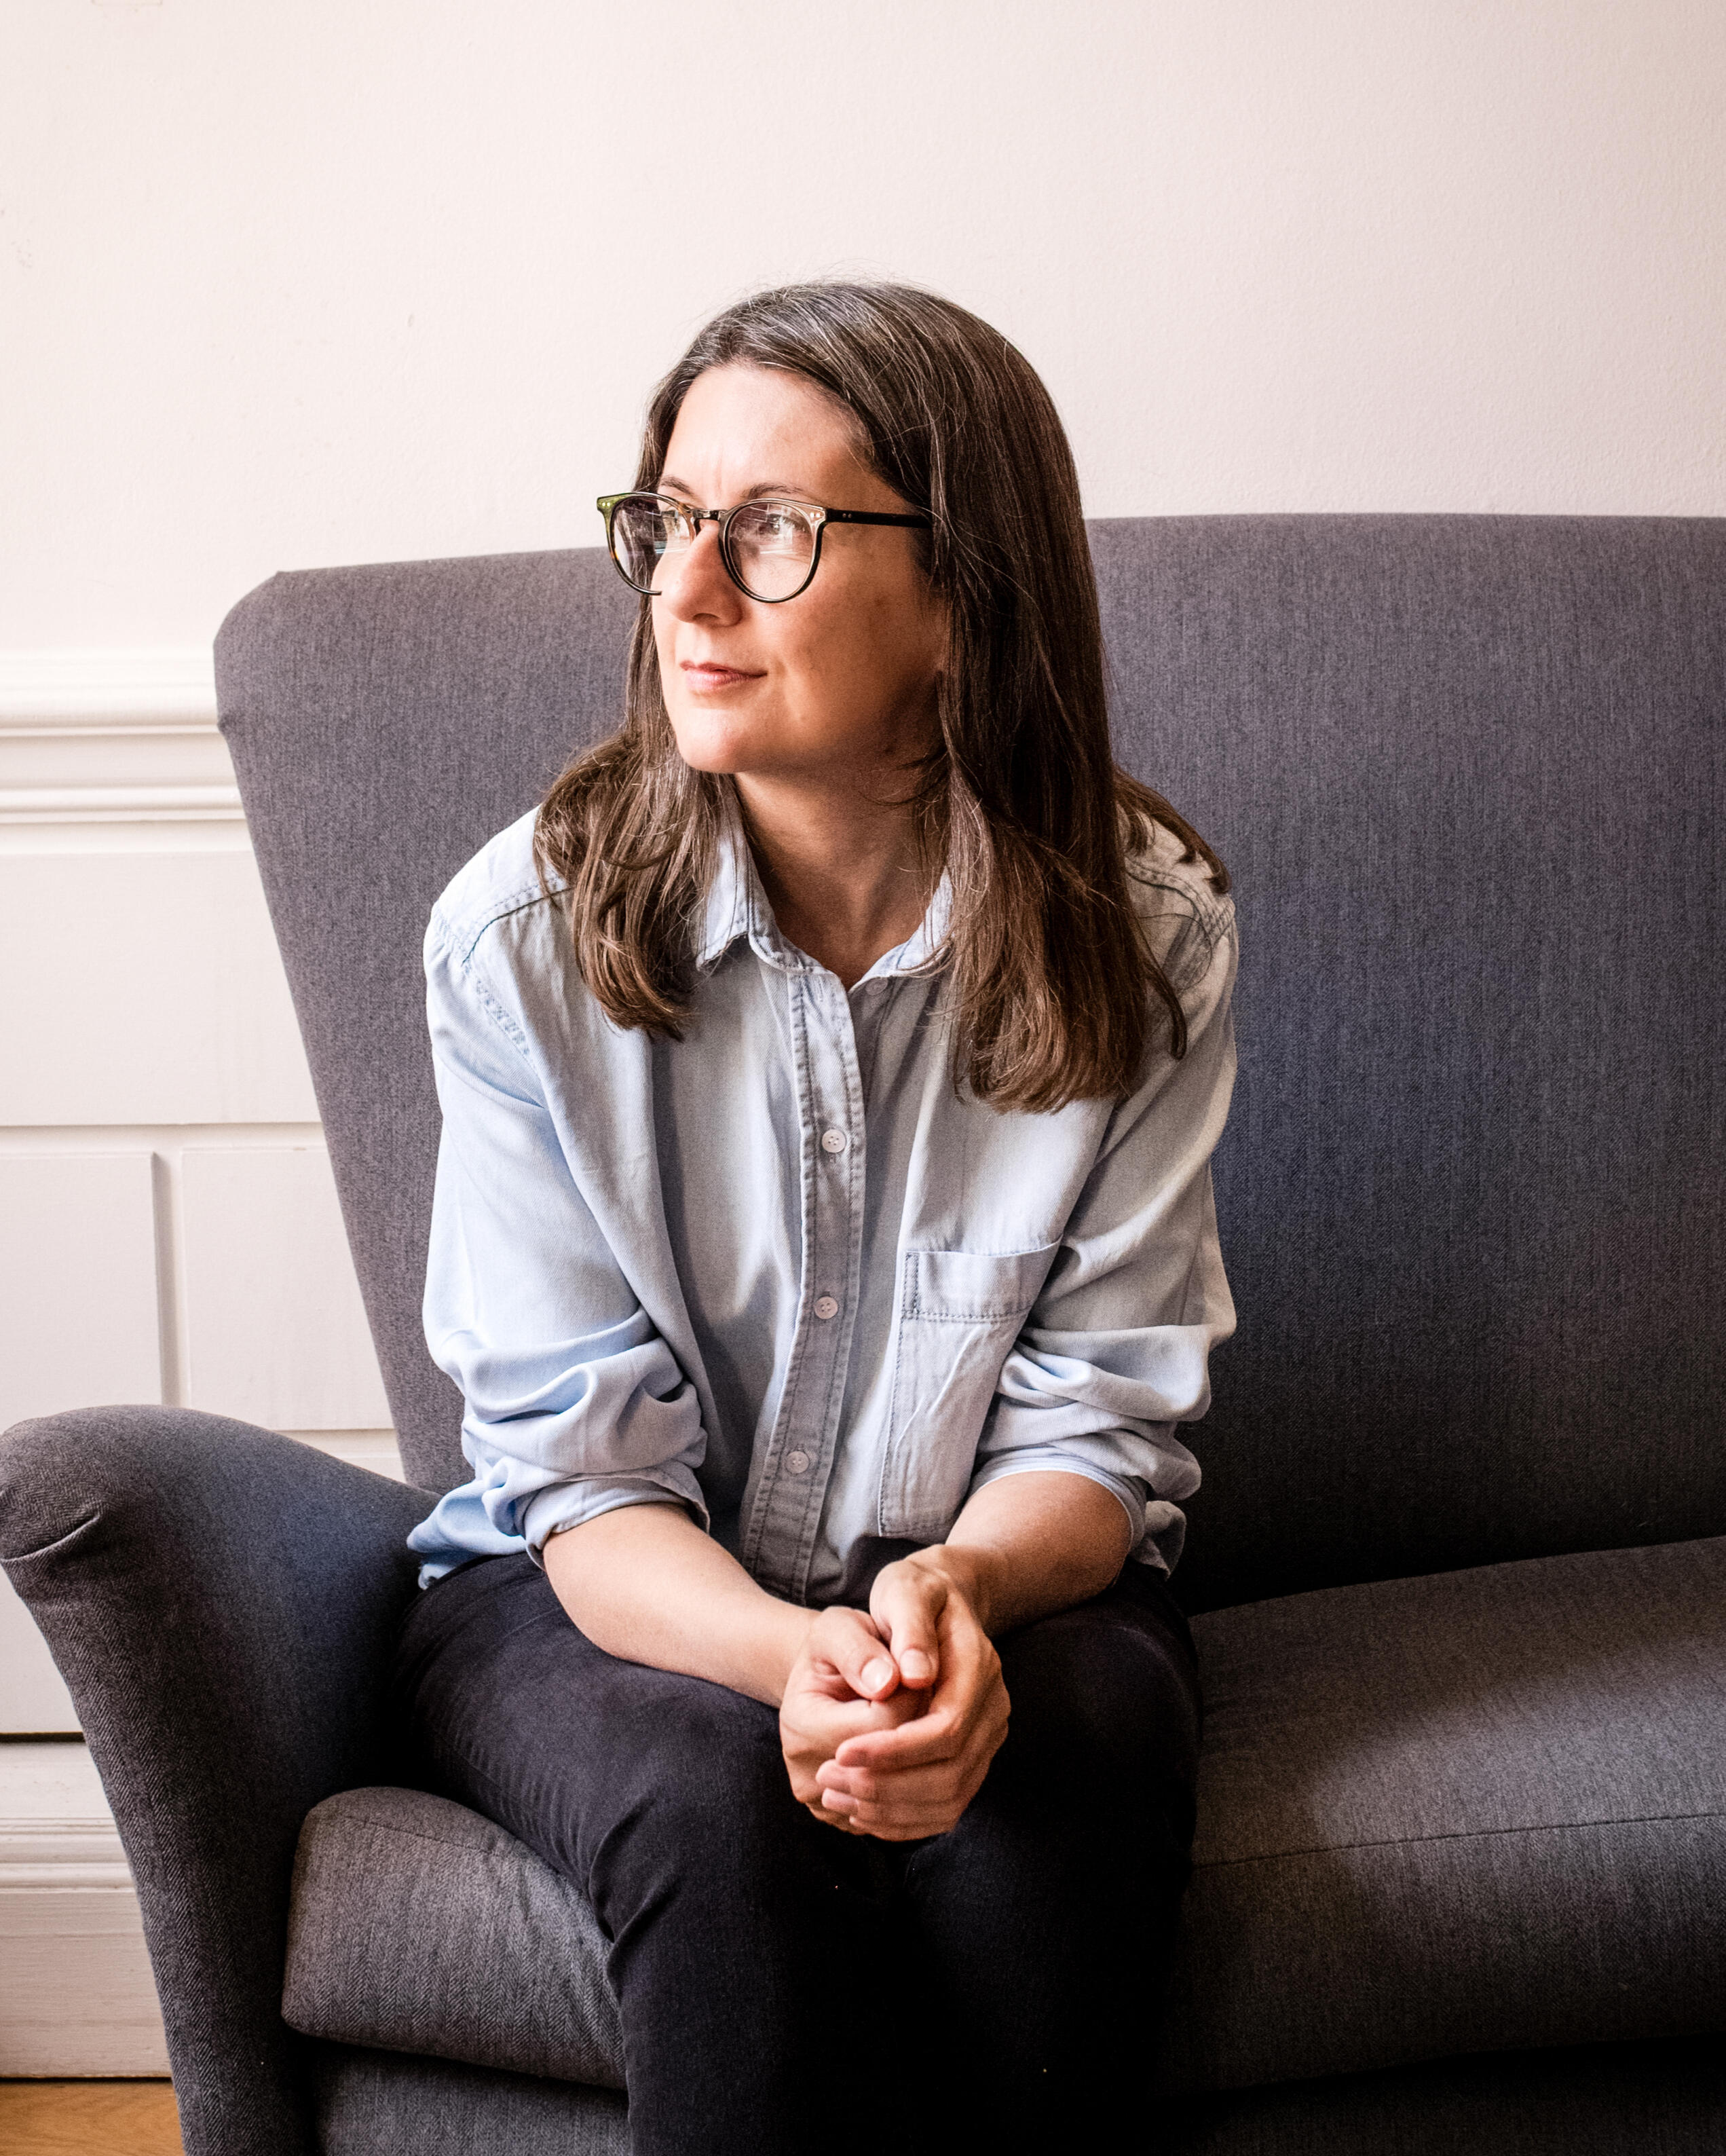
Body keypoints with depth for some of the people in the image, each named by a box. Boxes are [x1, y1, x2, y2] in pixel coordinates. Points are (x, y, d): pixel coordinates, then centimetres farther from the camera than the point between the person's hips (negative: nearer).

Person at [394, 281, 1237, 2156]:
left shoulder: (1143, 932, -10)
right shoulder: (524, 930, -12)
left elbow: (1098, 1431, -7)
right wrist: (790, 1657, -33)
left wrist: (958, 1589, -30)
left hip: (1001, 1585, 1)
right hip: (611, 1597, 0)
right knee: (713, 1797, -33)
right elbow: (583, 1469, -12)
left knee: (1036, 1779, -32)